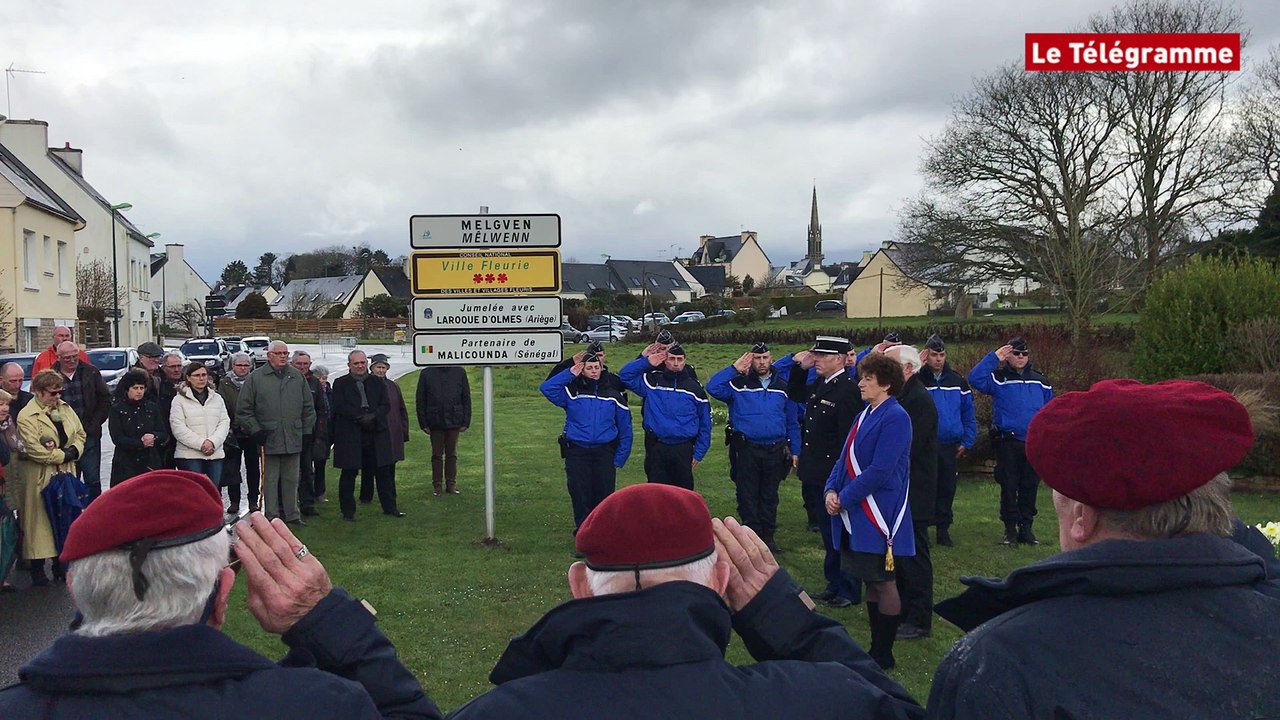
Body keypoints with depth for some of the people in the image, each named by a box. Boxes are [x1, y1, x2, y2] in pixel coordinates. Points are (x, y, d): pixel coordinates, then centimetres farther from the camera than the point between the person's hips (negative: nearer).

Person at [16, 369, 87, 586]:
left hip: (65, 472, 6)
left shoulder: (64, 408, 9)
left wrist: (74, 450, -6)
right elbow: (34, 449, -18)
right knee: (41, 520, -1)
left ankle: (60, 564, 21)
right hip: (40, 477, -6)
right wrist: (62, 455, -13)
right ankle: (37, 568, 8)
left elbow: (80, 433, 13)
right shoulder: (26, 416, -12)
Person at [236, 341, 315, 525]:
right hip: (268, 439, -3)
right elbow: (243, 410, 0)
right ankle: (272, 516, 12)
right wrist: (256, 431, -5)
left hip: (293, 439, 3)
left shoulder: (297, 377, 9)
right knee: (270, 480, 4)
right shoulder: (256, 377, -1)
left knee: (291, 479, 11)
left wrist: (306, 429, 8)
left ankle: (292, 514, 20)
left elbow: (308, 407, 14)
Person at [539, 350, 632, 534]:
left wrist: (619, 459, 2)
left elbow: (625, 428, 8)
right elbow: (546, 388, -13)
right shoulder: (571, 391, 3)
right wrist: (570, 373, -12)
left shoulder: (613, 394, 6)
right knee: (580, 495, 1)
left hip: (605, 453, 1)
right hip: (577, 453, -1)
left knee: (604, 495, 4)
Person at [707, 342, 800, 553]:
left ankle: (768, 535, 23)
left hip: (775, 451, 3)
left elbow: (792, 423, 13)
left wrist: (795, 451, 8)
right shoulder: (738, 385, 0)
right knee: (748, 496, 4)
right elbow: (713, 387, -17)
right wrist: (735, 369, -13)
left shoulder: (782, 387, 10)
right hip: (746, 450, -3)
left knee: (770, 495, 12)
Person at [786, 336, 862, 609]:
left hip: (832, 478, -9)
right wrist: (800, 368, 10)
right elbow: (795, 394, 27)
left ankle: (848, 590, 17)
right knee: (829, 534, 18)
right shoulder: (820, 385, 8)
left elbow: (848, 438, -22)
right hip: (816, 475, 9)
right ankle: (835, 584, 30)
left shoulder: (848, 389, -19)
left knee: (838, 534, 3)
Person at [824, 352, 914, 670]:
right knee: (870, 581, 15)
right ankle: (876, 647, 26)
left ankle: (884, 654, 14)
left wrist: (845, 498, -16)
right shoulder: (865, 415, 13)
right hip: (856, 514, 9)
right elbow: (845, 459, 14)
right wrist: (831, 490, -2)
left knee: (882, 582, 2)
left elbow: (880, 470, -21)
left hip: (878, 515, -9)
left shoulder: (895, 417, -15)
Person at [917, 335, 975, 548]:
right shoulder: (917, 379, -3)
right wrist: (917, 366, -22)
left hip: (950, 447, 3)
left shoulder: (957, 380, 7)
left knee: (947, 490, 10)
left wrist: (967, 442, 4)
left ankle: (943, 530, 21)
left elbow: (968, 412, 10)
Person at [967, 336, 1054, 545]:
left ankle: (1026, 527, 18)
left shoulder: (1039, 381, 10)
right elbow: (975, 379, -21)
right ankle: (1010, 529, 12)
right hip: (1007, 443, -3)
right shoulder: (998, 378, -2)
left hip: (1034, 443, 3)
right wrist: (994, 357, -19)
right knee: (1009, 487, 2)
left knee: (1030, 487, 8)